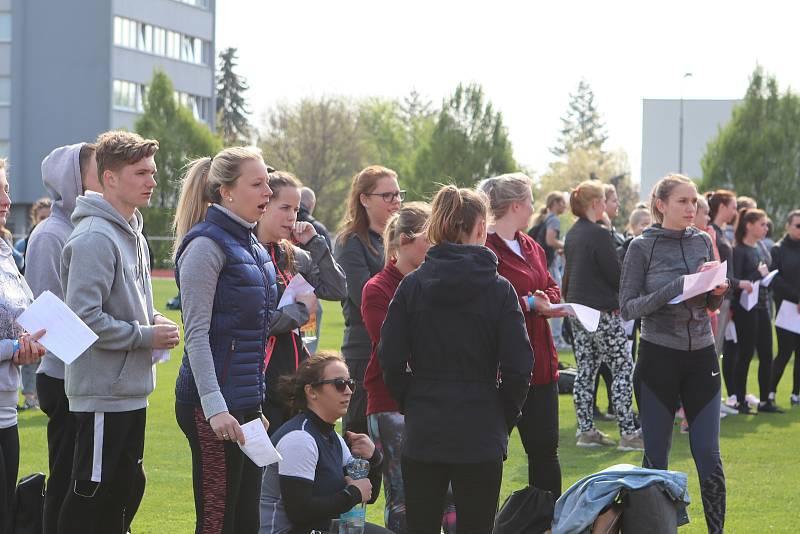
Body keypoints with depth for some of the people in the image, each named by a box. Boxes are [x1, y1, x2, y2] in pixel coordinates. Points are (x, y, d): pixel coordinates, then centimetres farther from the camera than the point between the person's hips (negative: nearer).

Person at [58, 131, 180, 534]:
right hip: (102, 393, -10)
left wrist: (153, 320, 5)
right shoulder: (94, 238, -17)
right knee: (92, 494, -4)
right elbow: (84, 319, -24)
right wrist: (147, 335, -16)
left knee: (127, 488, 16)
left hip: (132, 391, 10)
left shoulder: (133, 234, 14)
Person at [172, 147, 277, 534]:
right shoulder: (207, 245, -11)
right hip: (215, 404, -9)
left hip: (245, 401, 9)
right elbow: (197, 334, -17)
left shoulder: (251, 246, 16)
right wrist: (214, 407, -24)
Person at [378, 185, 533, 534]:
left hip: (422, 435, 2)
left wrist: (412, 407, 11)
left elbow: (390, 360, -3)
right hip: (481, 436, -2)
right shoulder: (499, 289, -5)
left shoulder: (412, 285, 0)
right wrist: (505, 418, 6)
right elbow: (518, 367, -9)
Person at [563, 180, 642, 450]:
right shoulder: (599, 234, -16)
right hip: (603, 312, -8)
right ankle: (628, 433, -5)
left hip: (578, 311, 8)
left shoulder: (572, 235, 10)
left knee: (586, 371, 10)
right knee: (623, 368, -3)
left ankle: (586, 430, 11)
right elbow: (616, 275, -14)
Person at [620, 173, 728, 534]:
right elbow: (628, 308, -11)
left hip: (701, 357, 3)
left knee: (709, 457, 1)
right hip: (658, 358, -3)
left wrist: (718, 292, -7)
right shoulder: (642, 247, -5)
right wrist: (678, 288, -20)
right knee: (656, 458, 4)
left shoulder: (702, 242, 6)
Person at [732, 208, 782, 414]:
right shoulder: (739, 251, -12)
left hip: (762, 306, 8)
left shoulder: (762, 249, 12)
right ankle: (741, 402, 6)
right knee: (746, 354, -2)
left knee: (766, 354, 8)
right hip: (746, 308, -8)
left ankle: (765, 401, 16)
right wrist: (758, 275, -17)